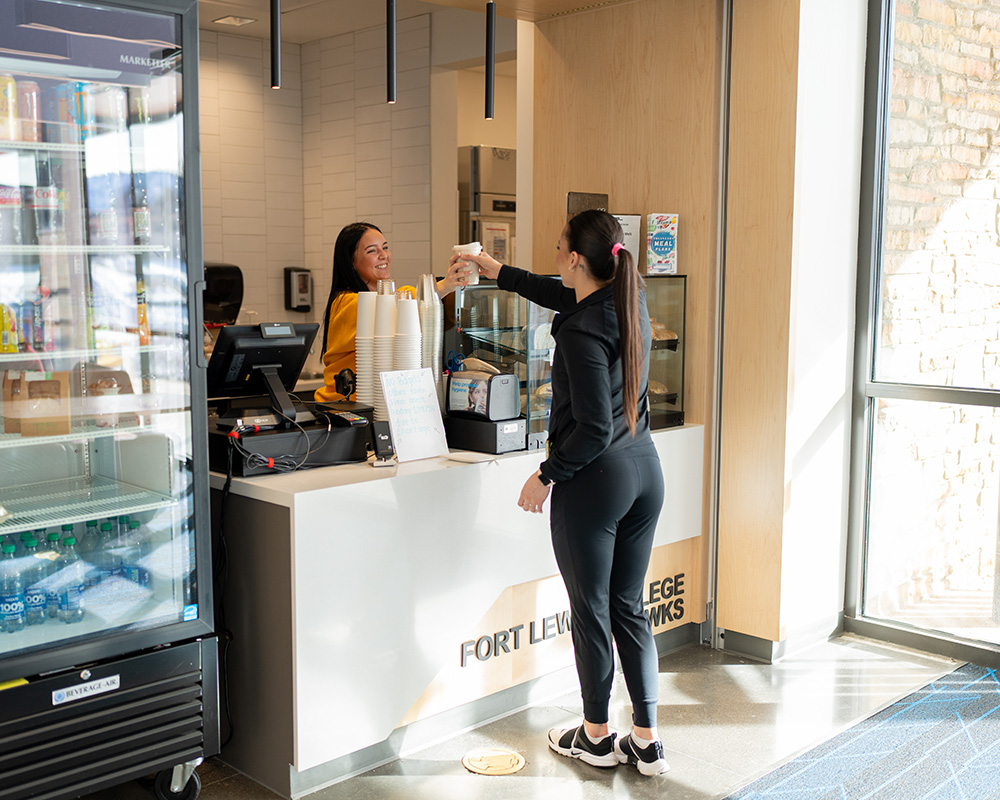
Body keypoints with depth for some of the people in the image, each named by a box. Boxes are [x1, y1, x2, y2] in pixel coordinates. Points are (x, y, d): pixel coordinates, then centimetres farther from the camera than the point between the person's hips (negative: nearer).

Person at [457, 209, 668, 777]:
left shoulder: (582, 330, -20)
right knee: (630, 608, 16)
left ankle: (597, 737, 24)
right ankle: (646, 741, 21)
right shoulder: (630, 302, 6)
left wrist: (547, 475, -9)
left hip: (596, 479, -8)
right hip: (644, 470, 8)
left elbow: (594, 427, -22)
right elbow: (564, 295, 25)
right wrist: (498, 272, 34)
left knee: (591, 611, 8)